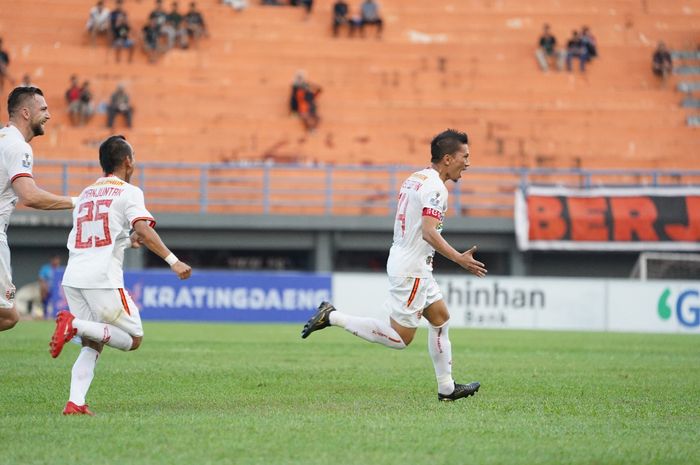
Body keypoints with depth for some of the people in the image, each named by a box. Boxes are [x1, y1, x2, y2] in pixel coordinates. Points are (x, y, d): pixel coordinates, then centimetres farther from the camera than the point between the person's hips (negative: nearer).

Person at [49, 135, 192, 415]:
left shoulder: (85, 194, 21)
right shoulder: (129, 192, 1)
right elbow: (144, 230, -15)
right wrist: (172, 261, -19)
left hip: (72, 278, 7)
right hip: (103, 279, -7)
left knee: (92, 346, 11)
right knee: (133, 339, 3)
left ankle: (75, 402, -9)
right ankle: (75, 324, -17)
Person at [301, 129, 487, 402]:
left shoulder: (415, 179, 12)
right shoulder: (435, 187, -18)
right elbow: (429, 233, -28)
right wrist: (459, 259, -29)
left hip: (413, 266, 11)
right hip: (411, 269, -11)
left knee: (441, 319, 16)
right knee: (400, 338, -4)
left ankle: (446, 388, 21)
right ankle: (333, 317, -4)